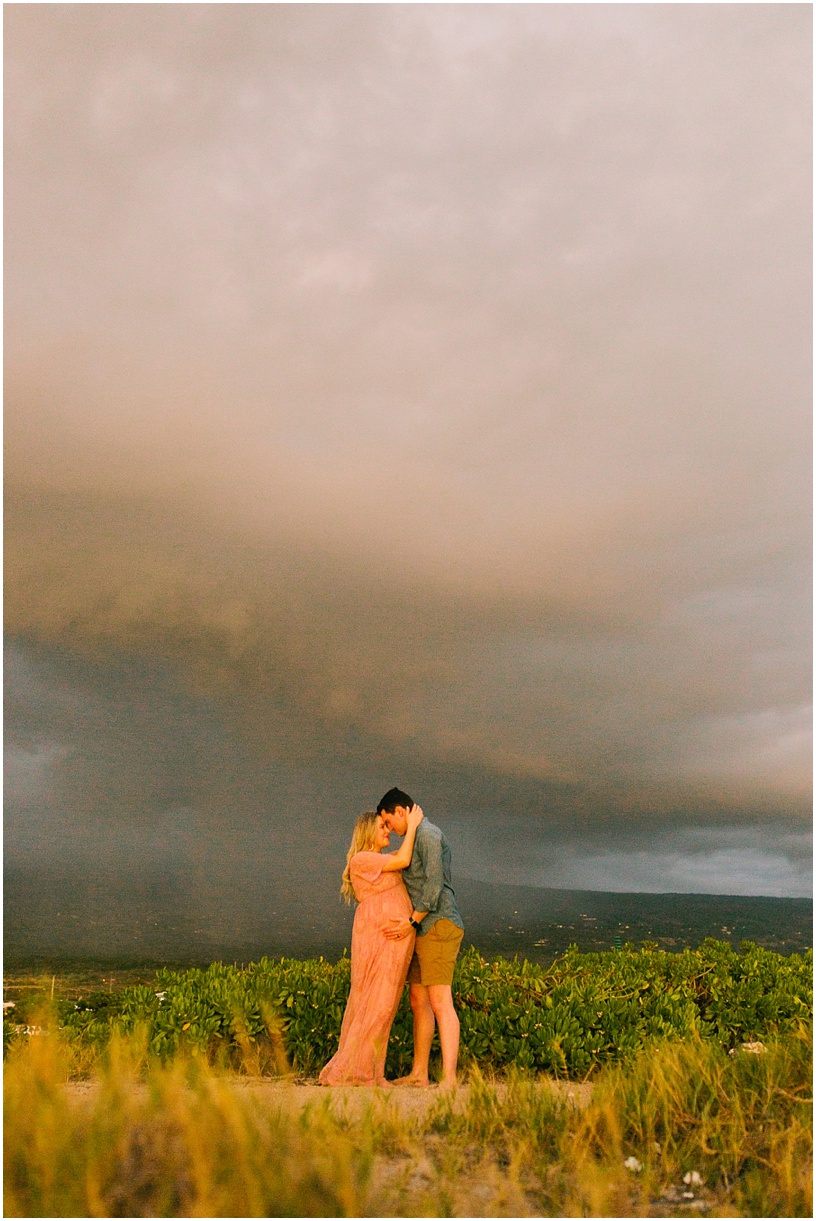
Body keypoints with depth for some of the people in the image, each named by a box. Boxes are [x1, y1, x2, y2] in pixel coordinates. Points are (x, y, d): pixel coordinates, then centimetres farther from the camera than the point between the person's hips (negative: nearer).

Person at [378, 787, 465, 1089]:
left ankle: (449, 1079, -15)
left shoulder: (428, 834, -11)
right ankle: (419, 1074, 19)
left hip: (438, 928, -11)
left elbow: (434, 883, -20)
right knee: (418, 1002, 12)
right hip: (425, 932, 11)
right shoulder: (420, 839, 21)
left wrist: (411, 923, -18)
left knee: (440, 1003, -14)